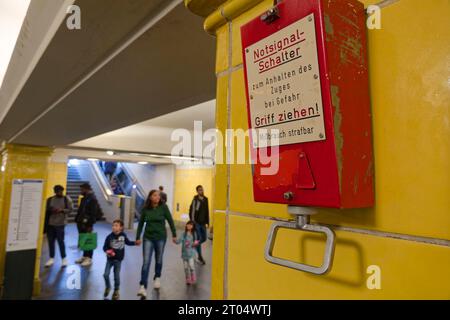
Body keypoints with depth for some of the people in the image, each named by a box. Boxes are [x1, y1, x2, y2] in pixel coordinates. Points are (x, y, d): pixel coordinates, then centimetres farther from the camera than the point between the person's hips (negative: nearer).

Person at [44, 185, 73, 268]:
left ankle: (64, 259, 10)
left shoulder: (67, 199, 0)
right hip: (50, 223, 3)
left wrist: (62, 210, -16)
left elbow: (71, 209, -3)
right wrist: (51, 210, -12)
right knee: (51, 241, 8)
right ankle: (51, 258, 22)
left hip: (60, 223, -3)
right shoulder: (50, 199, 7)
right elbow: (46, 210, 8)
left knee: (60, 241, -3)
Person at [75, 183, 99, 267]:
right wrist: (77, 220, 12)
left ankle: (89, 258, 8)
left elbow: (93, 214, -19)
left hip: (87, 224, -9)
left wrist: (90, 225, -22)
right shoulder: (84, 198, 14)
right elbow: (80, 210, 19)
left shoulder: (93, 199, -15)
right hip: (81, 223, 9)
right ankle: (84, 256, 25)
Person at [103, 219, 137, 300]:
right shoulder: (109, 237, -14)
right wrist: (107, 251, -25)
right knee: (106, 274, -3)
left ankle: (116, 291, 28)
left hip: (118, 259, 0)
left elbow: (127, 242, 10)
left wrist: (135, 243, -1)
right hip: (110, 259, 0)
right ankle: (108, 287, 28)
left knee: (117, 276, 7)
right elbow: (105, 247, -6)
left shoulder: (123, 235, -9)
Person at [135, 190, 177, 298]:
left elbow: (170, 221, -4)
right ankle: (143, 286, -2)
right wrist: (138, 237, 7)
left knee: (158, 260, 16)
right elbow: (141, 223, 5)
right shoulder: (145, 209, -5)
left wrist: (174, 234, -2)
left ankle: (157, 278, 41)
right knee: (146, 262, -5)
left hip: (161, 237, 0)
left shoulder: (163, 207, -10)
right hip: (148, 237, 0)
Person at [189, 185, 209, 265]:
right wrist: (192, 222, -12)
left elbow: (207, 212, 10)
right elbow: (191, 211, -11)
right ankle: (200, 257, 12)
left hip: (203, 223, 6)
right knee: (199, 239, -2)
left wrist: (207, 222, 8)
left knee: (204, 238, 11)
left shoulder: (205, 199, 6)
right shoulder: (195, 200, -11)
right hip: (196, 223, -6)